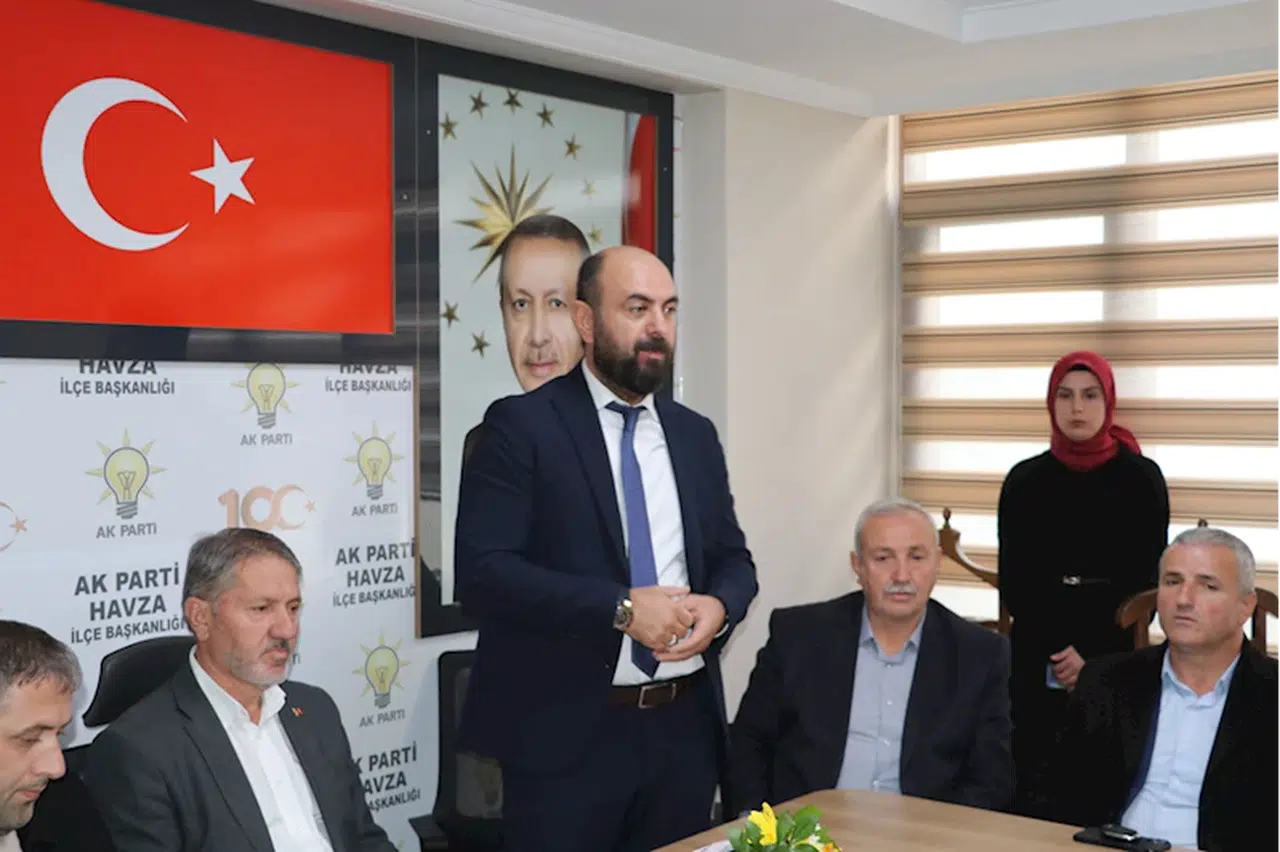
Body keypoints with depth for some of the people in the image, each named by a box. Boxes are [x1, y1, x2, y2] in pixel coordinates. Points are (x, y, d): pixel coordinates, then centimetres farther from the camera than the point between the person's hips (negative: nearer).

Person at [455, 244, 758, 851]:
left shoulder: (695, 434, 12)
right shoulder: (522, 425, -6)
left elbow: (733, 558, 15)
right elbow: (483, 572, -15)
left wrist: (719, 607, -8)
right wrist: (621, 608, -21)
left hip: (685, 727, 5)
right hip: (565, 734, -5)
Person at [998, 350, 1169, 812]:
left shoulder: (1140, 477, 0)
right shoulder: (1025, 478, 6)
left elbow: (1146, 581, -1)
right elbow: (1013, 581, 4)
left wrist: (1090, 654, -8)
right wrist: (1056, 649, -8)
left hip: (1113, 659, -1)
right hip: (1035, 658, 2)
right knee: (1031, 783, -2)